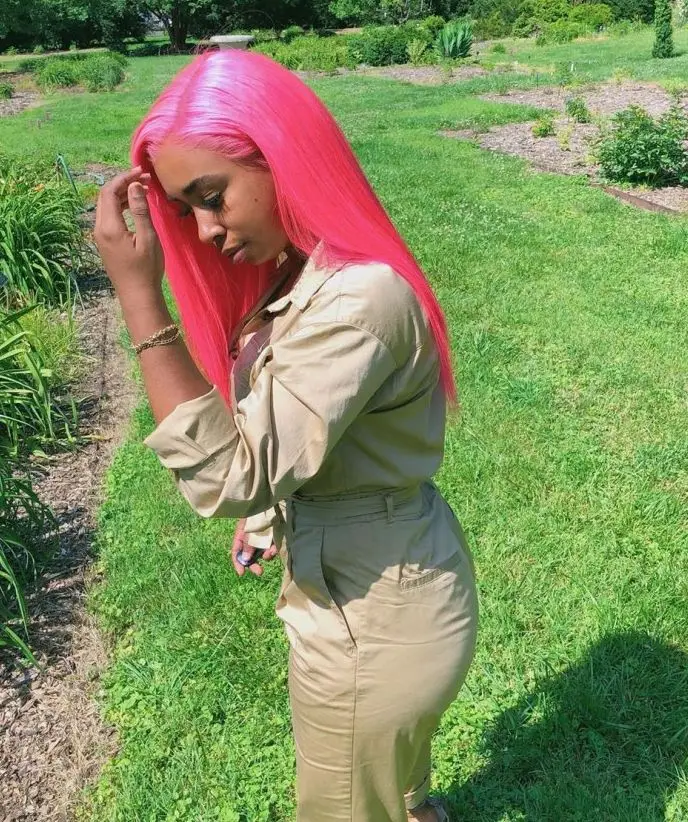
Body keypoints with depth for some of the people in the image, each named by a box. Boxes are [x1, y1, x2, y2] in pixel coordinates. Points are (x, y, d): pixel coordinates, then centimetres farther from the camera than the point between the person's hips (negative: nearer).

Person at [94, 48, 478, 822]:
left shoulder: (358, 299, -32)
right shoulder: (305, 273, 1)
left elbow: (230, 477, -32)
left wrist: (137, 293, -31)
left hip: (370, 624, -9)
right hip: (383, 591, 9)